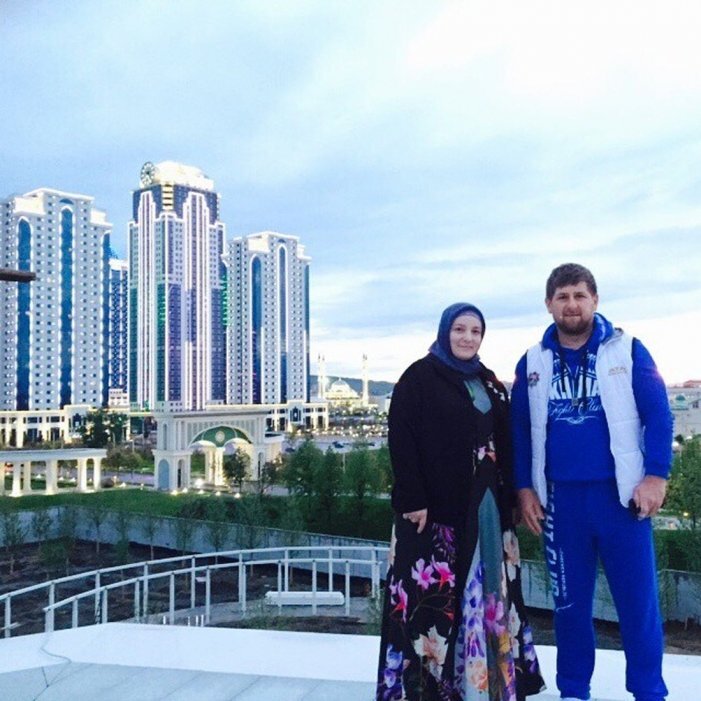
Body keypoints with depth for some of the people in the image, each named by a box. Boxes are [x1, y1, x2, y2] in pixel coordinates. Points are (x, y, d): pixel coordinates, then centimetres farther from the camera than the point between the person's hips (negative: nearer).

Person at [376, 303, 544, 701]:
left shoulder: (489, 384, 15)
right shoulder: (418, 378, -4)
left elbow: (505, 445, 16)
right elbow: (401, 442, -11)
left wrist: (509, 497, 8)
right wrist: (412, 499, -17)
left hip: (485, 507, 6)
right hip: (435, 506, -6)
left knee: (485, 592, 11)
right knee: (434, 594, -5)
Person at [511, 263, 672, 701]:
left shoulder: (627, 350, 0)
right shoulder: (532, 363, 6)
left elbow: (659, 414, -3)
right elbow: (519, 429, 10)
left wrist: (656, 476, -10)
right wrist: (524, 487, 4)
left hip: (621, 494, -2)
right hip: (560, 499, 2)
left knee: (638, 599, 3)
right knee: (570, 602, 12)